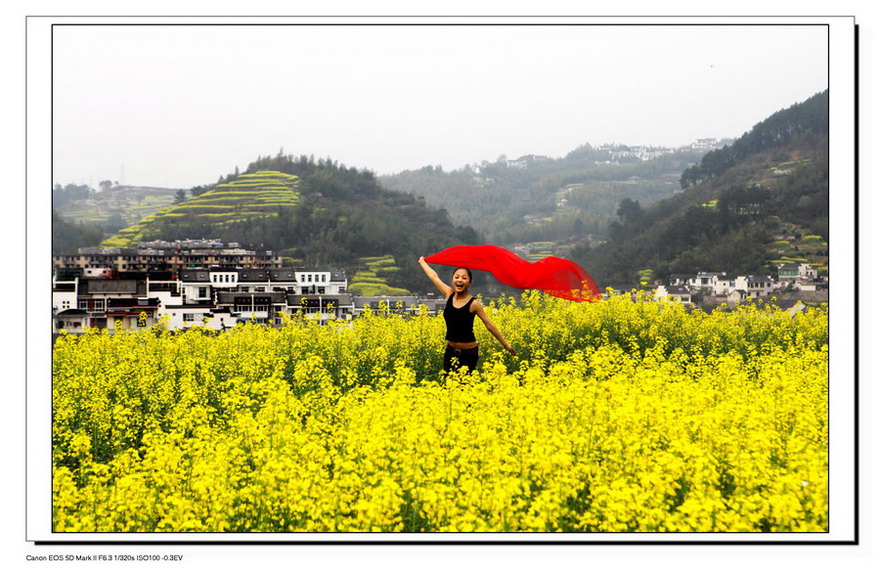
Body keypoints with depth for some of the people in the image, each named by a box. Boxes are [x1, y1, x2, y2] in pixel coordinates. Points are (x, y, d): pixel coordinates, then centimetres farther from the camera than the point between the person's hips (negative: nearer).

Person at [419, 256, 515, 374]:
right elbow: (434, 276, 14)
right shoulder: (449, 294, 0)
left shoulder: (473, 303, -12)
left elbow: (489, 325, -7)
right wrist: (422, 261, 27)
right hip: (451, 352, 5)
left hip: (469, 354, -5)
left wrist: (505, 344, -3)